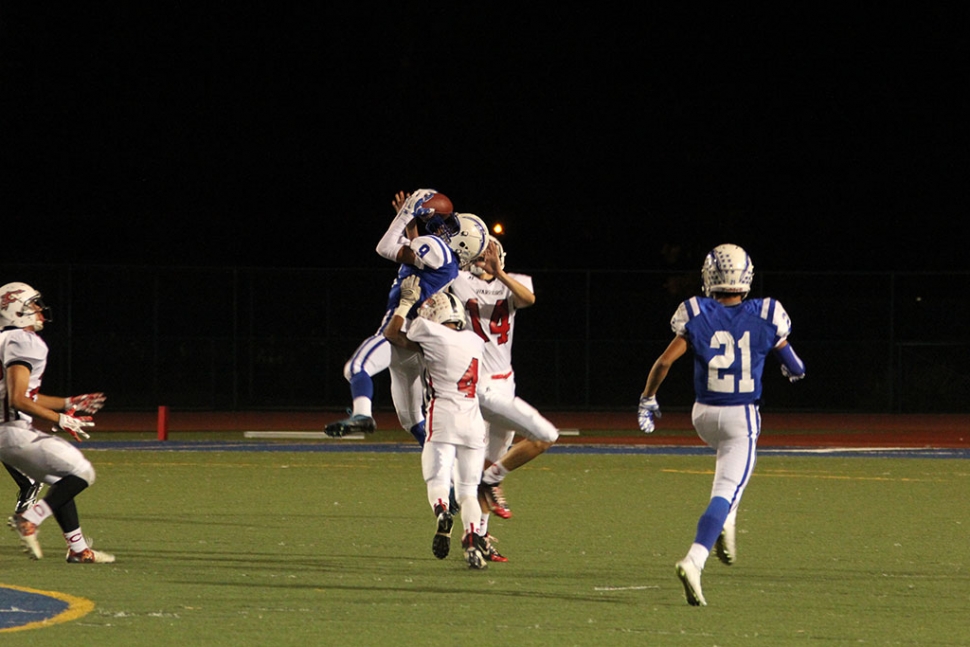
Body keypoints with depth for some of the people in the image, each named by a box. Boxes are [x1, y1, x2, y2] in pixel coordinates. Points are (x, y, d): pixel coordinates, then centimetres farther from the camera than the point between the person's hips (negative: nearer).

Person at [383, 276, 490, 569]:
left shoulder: (432, 334, 0)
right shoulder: (475, 341, 15)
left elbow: (392, 335, 16)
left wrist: (407, 302, 25)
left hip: (443, 417, -4)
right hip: (473, 421, 4)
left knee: (438, 479, -2)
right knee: (467, 490, 7)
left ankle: (442, 512, -34)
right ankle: (473, 541, -13)